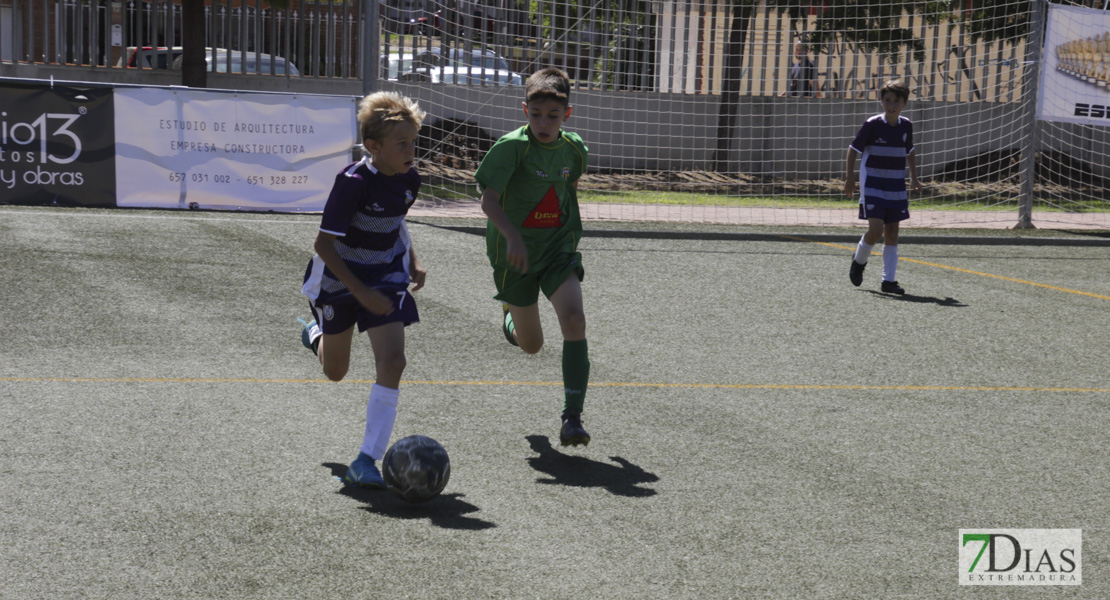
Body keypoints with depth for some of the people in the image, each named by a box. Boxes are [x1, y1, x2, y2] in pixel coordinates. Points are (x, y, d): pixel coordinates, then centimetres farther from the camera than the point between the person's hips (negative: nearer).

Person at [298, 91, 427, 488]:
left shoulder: (409, 180, -7)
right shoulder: (353, 183, -27)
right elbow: (323, 244, -24)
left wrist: (412, 263, 7)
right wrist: (362, 293, -26)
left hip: (386, 277, 4)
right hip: (339, 278, -4)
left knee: (391, 361, -16)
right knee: (335, 373, 14)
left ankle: (366, 462, -12)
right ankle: (316, 335, 52)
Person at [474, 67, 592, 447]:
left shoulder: (574, 149, 0)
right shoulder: (511, 146, -15)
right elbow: (489, 199, -22)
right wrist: (512, 235, -37)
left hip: (558, 249, 2)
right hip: (515, 254, -2)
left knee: (573, 319, -23)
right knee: (531, 345, 8)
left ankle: (572, 419, -18)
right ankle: (510, 313, 47)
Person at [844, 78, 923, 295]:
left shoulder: (906, 126, 3)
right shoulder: (872, 124, -10)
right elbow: (854, 148, -3)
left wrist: (914, 177, 16)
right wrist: (850, 176, -6)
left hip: (896, 187, 5)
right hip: (872, 185, -5)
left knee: (892, 232, 4)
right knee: (876, 229, -16)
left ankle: (889, 280, 9)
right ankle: (859, 261, 13)